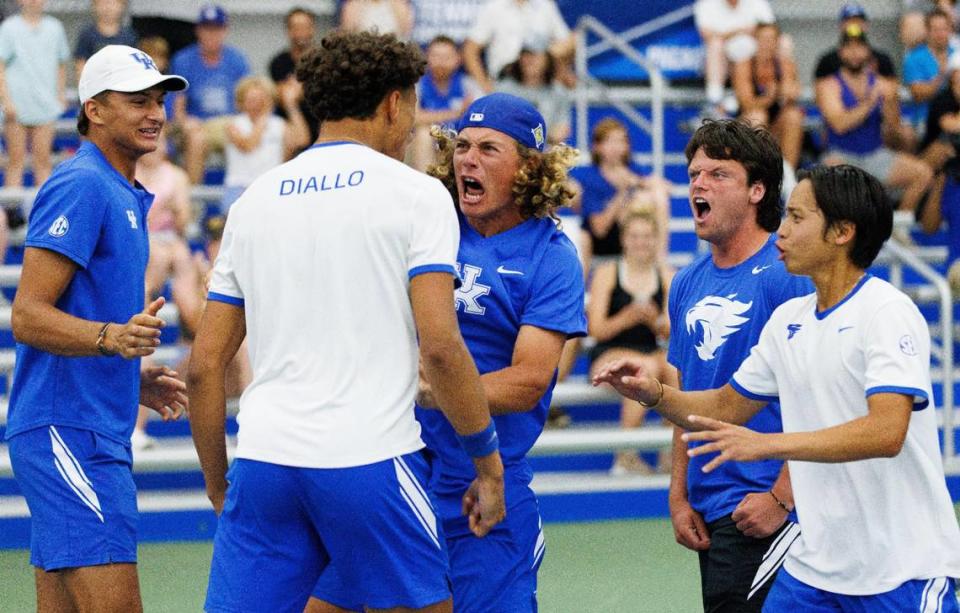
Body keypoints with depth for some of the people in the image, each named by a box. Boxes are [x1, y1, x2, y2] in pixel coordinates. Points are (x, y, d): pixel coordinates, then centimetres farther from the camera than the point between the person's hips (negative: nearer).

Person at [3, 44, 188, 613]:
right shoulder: (80, 186, -11)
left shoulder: (124, 196, 20)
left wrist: (137, 382, 21)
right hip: (67, 432, -10)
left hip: (96, 432, 10)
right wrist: (112, 337, -31)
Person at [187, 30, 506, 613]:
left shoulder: (254, 200, 14)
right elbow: (440, 346, -10)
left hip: (263, 461, 4)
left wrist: (219, 486, 22)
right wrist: (489, 463, -1)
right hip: (371, 460, -4)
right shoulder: (415, 193, 1)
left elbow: (205, 366, 13)